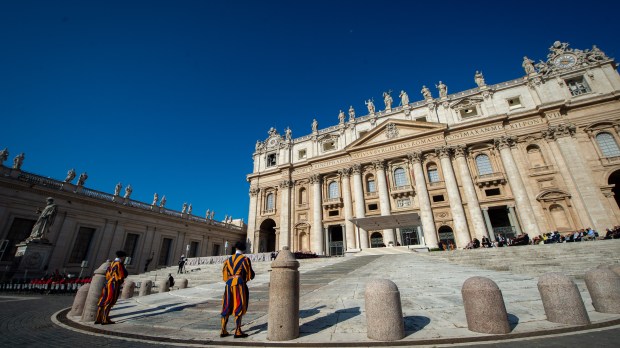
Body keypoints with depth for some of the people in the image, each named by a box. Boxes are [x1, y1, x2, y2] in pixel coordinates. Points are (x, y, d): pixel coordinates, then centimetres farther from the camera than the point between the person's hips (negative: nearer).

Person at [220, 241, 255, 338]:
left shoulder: (228, 260, 11)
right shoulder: (245, 259, -5)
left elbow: (224, 274, 14)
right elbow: (250, 274, -4)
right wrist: (252, 274, 19)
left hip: (229, 284, 5)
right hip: (240, 284, -5)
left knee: (227, 307, 12)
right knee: (239, 307, 0)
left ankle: (223, 331, 15)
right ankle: (237, 331, 0)